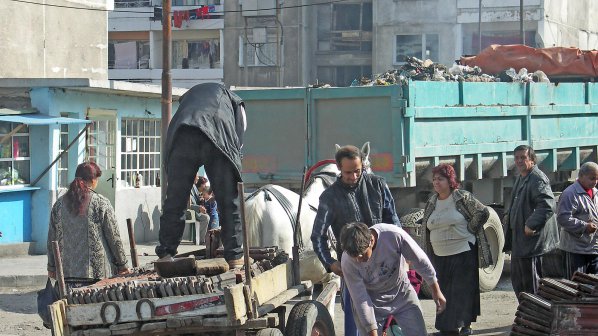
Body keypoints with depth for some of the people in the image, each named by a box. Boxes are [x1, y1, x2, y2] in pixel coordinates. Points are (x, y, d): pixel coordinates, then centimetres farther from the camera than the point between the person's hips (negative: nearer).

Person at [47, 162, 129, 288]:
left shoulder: (59, 204, 6)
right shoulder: (101, 203, -5)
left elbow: (52, 238, 11)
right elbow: (114, 237, -2)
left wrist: (52, 267, 19)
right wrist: (122, 265, 7)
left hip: (68, 272, 3)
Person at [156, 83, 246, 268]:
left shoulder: (188, 95, 42)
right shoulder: (234, 100, 36)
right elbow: (240, 136, 19)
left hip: (181, 136, 2)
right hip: (219, 141, -2)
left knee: (174, 200, 7)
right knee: (228, 202, 6)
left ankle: (165, 254, 6)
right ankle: (235, 256, 6)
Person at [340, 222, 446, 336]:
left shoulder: (394, 235, -30)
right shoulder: (347, 261, -28)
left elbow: (420, 260, -15)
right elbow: (361, 299, -23)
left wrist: (435, 289, -5)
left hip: (402, 293, 1)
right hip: (372, 300, -1)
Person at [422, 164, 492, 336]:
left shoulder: (463, 197, -7)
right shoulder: (432, 202, 10)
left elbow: (482, 213, -10)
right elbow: (425, 224, 24)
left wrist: (468, 230, -6)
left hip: (463, 252, -6)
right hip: (440, 255, 6)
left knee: (463, 289, -2)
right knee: (444, 291, 6)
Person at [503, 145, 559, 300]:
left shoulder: (538, 179, -16)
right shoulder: (520, 178, 16)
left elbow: (548, 206, -28)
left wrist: (531, 225, -28)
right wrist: (509, 215, 15)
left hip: (531, 238, -11)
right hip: (519, 239, 11)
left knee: (531, 283, -4)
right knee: (517, 280, 17)